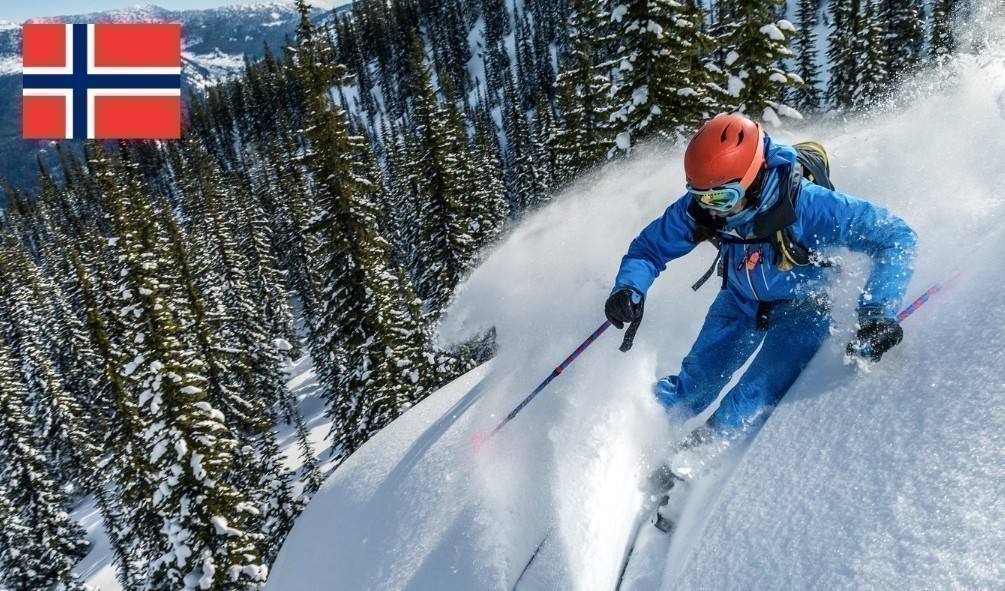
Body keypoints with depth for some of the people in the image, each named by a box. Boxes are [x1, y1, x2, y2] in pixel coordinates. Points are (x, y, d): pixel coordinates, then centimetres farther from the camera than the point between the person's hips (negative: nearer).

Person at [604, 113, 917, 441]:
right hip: (741, 300, 4)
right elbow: (649, 248, -9)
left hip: (801, 306, -3)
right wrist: (628, 288, -30)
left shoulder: (805, 204, -37)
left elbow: (895, 237, -33)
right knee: (691, 387, 0)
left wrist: (878, 312, -45)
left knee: (745, 410, -18)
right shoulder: (697, 209, -23)